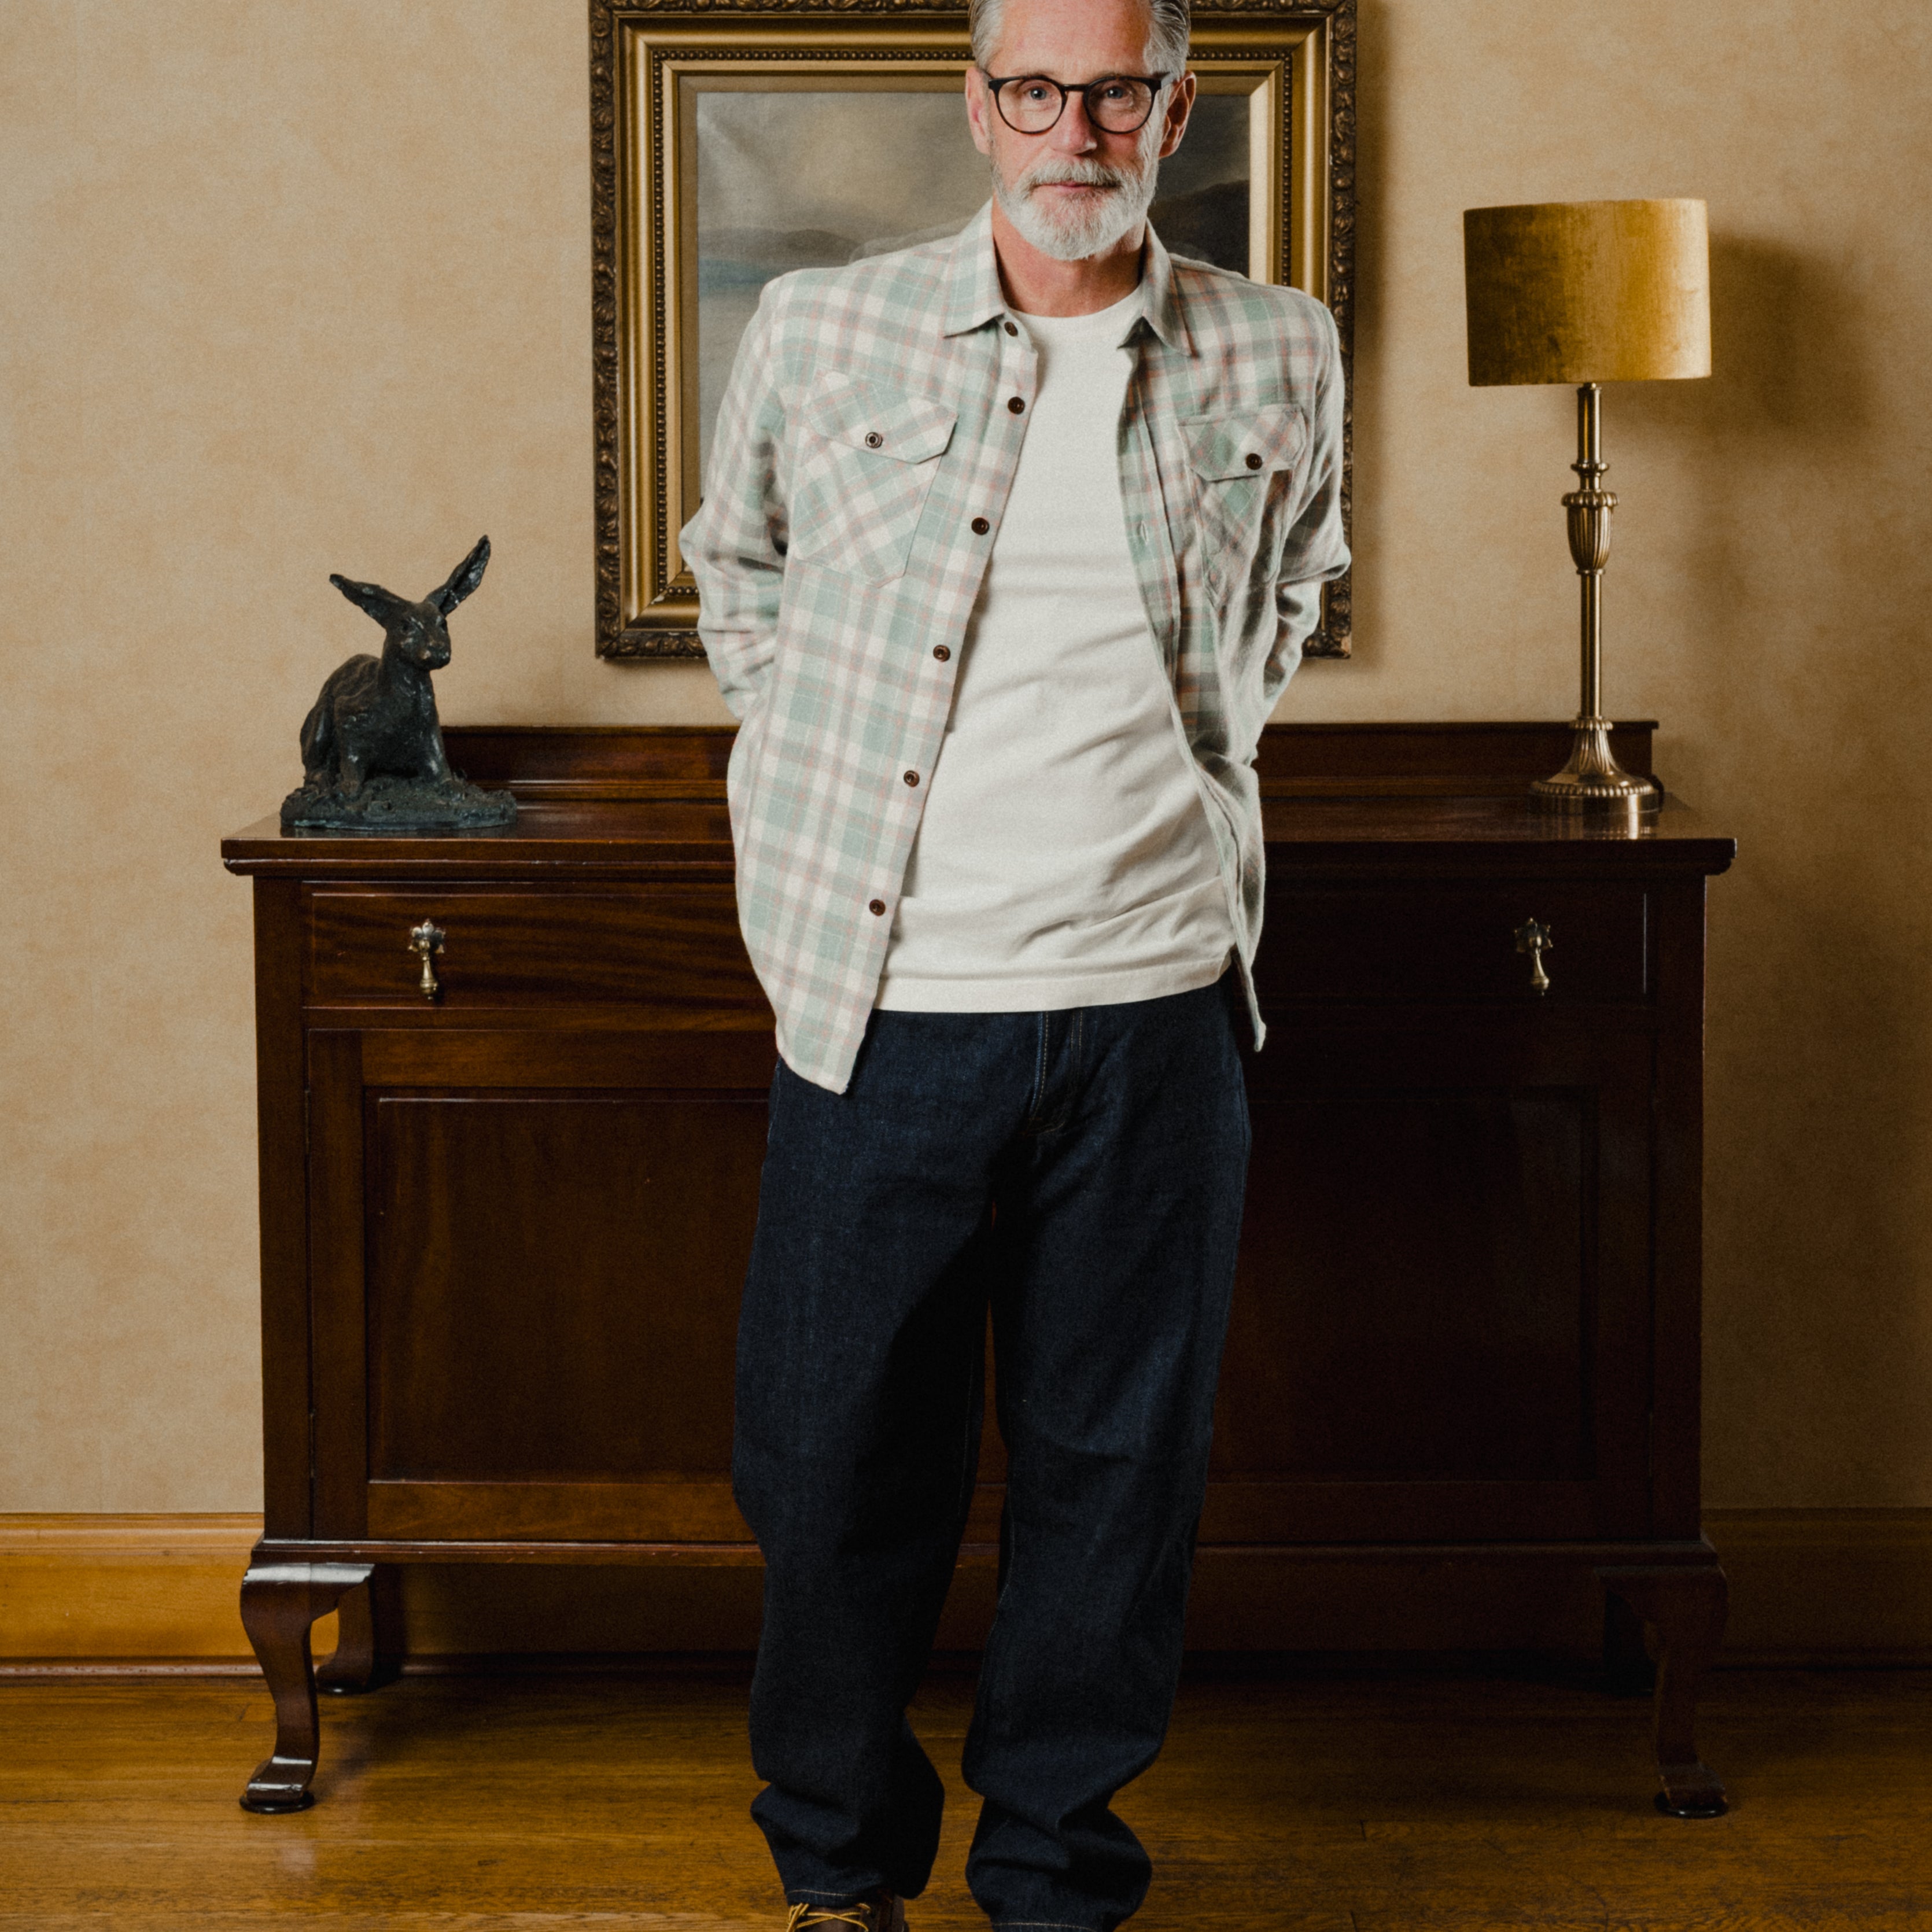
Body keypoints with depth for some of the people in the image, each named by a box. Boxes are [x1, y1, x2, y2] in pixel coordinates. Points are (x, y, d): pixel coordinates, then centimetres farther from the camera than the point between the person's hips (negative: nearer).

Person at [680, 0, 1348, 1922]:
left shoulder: (1277, 359, 4)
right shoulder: (819, 332, 1)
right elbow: (736, 572, 19)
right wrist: (813, 771, 12)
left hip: (1151, 997, 1)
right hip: (884, 993, -1)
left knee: (1116, 1468, 9)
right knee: (835, 1457, 7)